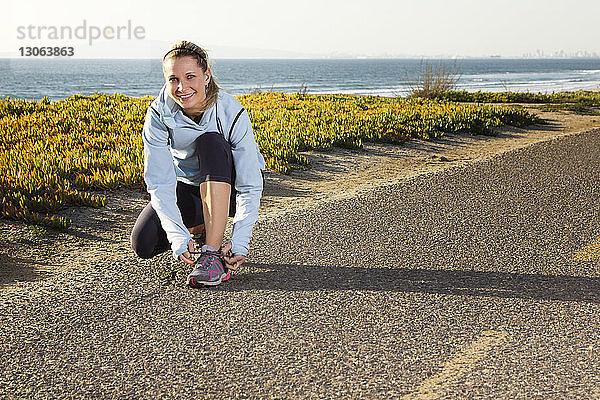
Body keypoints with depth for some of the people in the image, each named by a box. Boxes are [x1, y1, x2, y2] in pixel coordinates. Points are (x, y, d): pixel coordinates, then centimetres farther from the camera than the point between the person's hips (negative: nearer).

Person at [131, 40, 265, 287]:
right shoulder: (159, 114, -21)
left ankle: (213, 253, -36)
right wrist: (179, 238, -37)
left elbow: (250, 188, -26)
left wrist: (239, 242, -38)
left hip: (227, 188, -2)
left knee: (210, 140, -34)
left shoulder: (231, 114, -27)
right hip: (186, 186, 2)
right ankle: (200, 230, 9)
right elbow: (160, 184, -24)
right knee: (143, 243, -23)